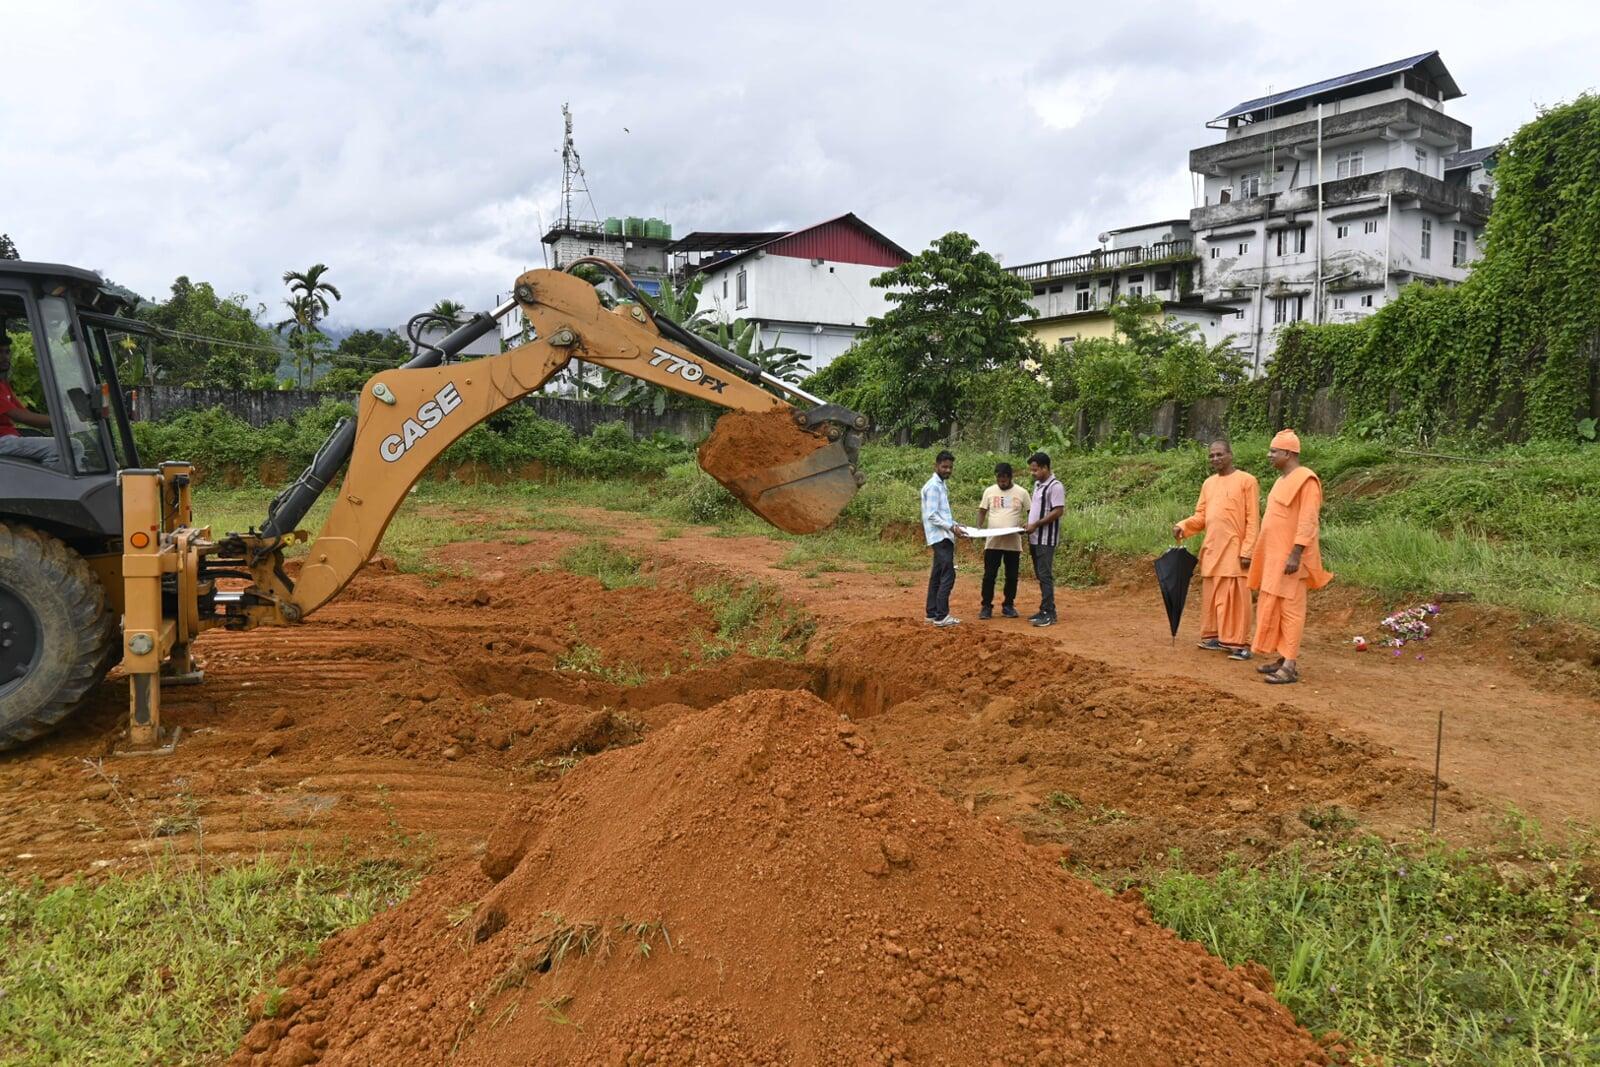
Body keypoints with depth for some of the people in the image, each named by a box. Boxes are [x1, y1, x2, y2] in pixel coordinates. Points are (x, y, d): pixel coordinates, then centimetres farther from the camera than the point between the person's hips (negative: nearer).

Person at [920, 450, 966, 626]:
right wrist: (951, 527, -22)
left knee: (937, 575, 11)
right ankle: (941, 616, -15)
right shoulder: (933, 486, -12)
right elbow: (932, 515, -19)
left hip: (944, 537, 10)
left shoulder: (941, 485, 17)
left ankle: (932, 613, 15)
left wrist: (955, 525, 10)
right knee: (948, 575, -14)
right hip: (940, 537, -10)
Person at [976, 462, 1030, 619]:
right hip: (993, 542, 0)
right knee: (989, 575, 1)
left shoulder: (1021, 493, 1)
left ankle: (1008, 605, 20)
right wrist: (978, 527, -9)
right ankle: (986, 606, 9)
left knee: (1011, 576, 8)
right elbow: (982, 511, 9)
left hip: (1014, 542, 0)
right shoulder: (989, 491, 4)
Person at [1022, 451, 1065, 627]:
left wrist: (1036, 524, -18)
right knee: (1040, 575, 12)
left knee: (1045, 575, -9)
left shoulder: (1055, 486, -14)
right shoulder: (1037, 485, 15)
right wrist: (1029, 526, 10)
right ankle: (1045, 610, 18)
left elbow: (1058, 511, -19)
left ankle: (1049, 614, -7)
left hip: (1046, 539, -9)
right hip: (1035, 538, 9)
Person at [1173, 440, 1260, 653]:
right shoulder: (1208, 483, 15)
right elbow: (1200, 516, 14)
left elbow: (1252, 520, -8)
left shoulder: (1247, 481, -4)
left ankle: (1239, 643, -1)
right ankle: (1215, 636, 19)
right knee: (1212, 596, 9)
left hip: (1234, 550, -6)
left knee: (1236, 597, -5)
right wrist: (1183, 526, -6)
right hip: (1212, 550, 6)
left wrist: (1247, 551, -15)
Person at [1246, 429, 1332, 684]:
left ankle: (1291, 666, -4)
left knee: (1290, 609, -7)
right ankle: (1283, 658, 18)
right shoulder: (1283, 479, 15)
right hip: (1275, 556, 9)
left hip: (1290, 557, -9)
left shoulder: (1306, 479, -13)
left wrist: (1295, 554, -25)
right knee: (1272, 607, 11)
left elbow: (1308, 521, -19)